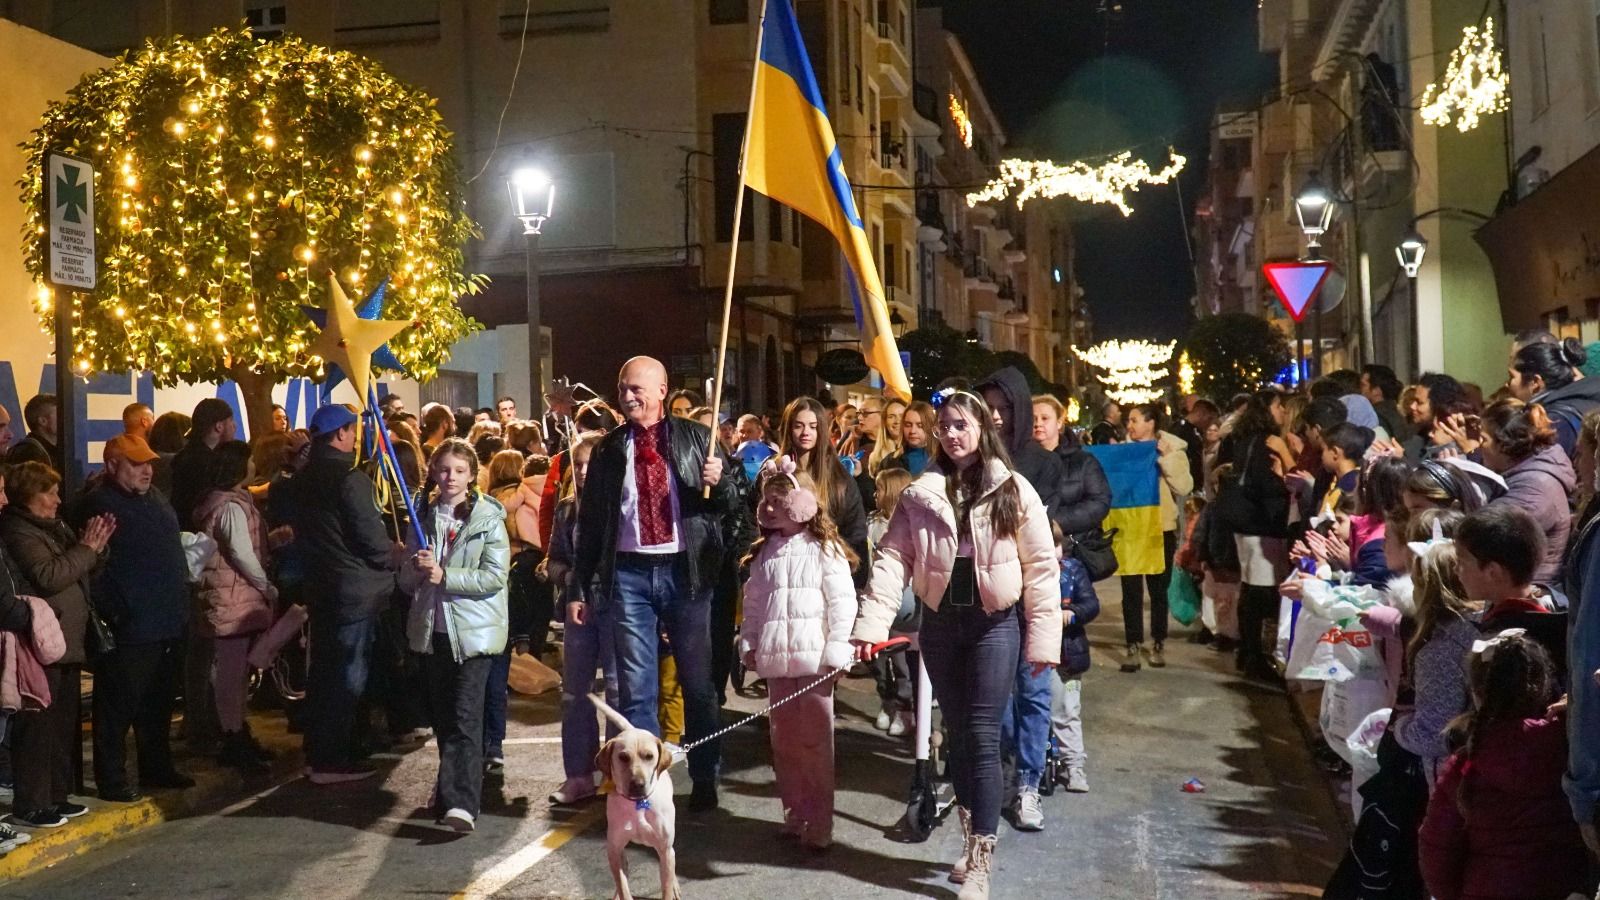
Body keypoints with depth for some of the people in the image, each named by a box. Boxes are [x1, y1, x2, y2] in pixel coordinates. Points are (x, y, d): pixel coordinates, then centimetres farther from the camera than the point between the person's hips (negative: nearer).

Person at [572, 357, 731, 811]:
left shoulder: (696, 438, 4)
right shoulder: (609, 449, 8)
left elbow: (727, 506, 7)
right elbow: (590, 519, 10)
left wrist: (717, 481, -16)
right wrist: (586, 584, 6)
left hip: (684, 570, -1)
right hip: (629, 573, 1)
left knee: (697, 681, 8)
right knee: (635, 686, 2)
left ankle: (704, 781, 22)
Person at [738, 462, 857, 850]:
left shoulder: (824, 549, -4)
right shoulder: (764, 553, 12)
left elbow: (842, 602, -7)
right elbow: (753, 603, 17)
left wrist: (838, 649, -12)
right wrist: (749, 644, 9)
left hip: (815, 658, -5)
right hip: (777, 659, 5)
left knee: (815, 741, -1)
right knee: (784, 740, 10)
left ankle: (819, 822, 5)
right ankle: (794, 812, 21)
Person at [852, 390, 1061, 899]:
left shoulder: (1014, 490, -3)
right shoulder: (920, 493, 3)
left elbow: (1041, 568, -3)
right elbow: (893, 558, -5)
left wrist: (1043, 639, -7)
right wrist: (872, 623, -17)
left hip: (994, 622, -3)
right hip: (940, 622, 3)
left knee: (983, 737, -5)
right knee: (957, 734, 12)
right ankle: (972, 841, 27)